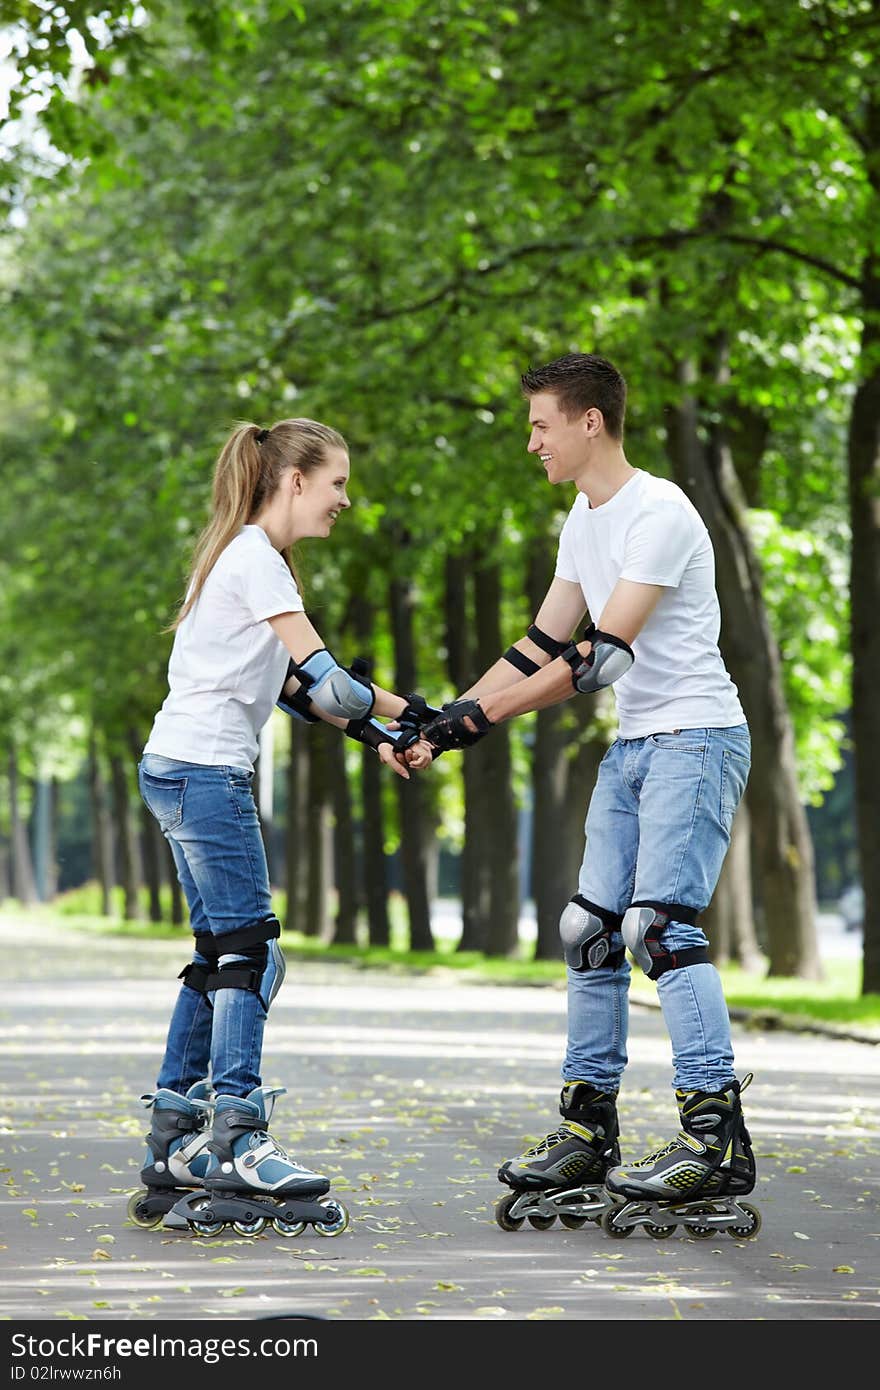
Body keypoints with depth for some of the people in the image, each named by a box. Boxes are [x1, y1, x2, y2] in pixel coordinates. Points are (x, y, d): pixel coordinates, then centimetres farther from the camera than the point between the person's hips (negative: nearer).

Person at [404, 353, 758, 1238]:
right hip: (632, 744, 10)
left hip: (695, 737, -10)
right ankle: (587, 1129, 14)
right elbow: (543, 645, 18)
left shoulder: (658, 513, -16)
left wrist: (484, 714, -21)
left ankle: (716, 1135, -20)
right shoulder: (583, 521, 15)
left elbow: (602, 655, -22)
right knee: (591, 927, 7)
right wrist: (442, 720, 8)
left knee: (661, 923, -19)